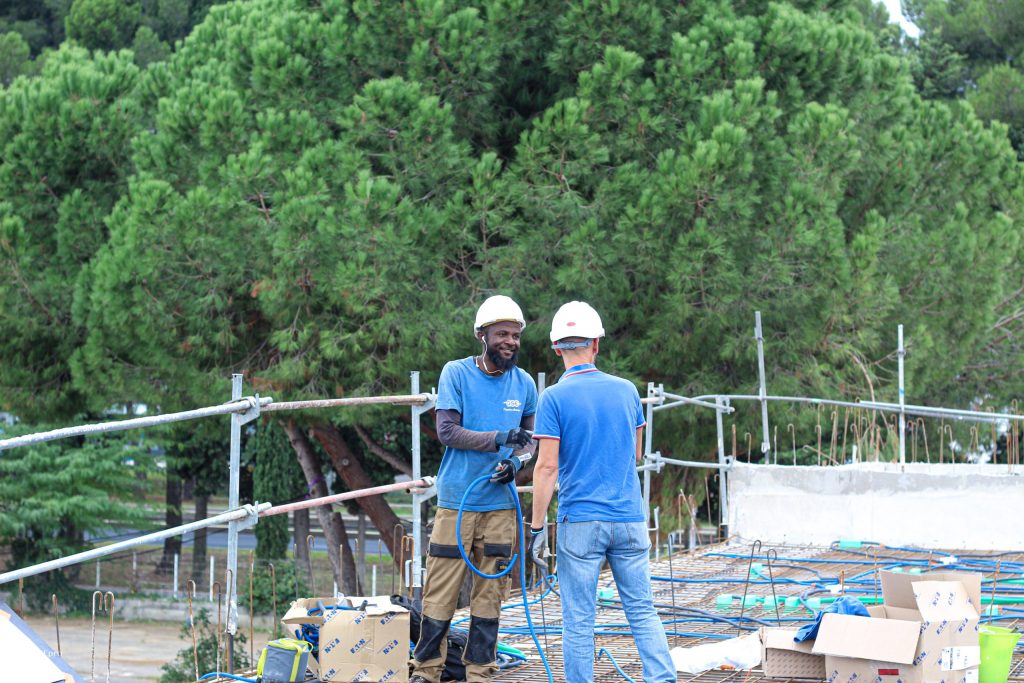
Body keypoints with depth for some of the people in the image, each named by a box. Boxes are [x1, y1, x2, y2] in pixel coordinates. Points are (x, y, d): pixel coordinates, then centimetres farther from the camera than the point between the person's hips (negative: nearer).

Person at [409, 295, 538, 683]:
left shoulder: (524, 384, 7)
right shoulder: (456, 374, -4)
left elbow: (529, 437, 15)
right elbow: (447, 431, -11)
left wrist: (517, 461, -8)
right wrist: (499, 439, -21)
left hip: (500, 504, 3)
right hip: (456, 501, -3)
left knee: (490, 593, 7)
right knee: (440, 592, -2)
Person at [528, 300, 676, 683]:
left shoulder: (554, 398, -7)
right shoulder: (627, 391, 5)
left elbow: (547, 467, -10)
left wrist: (537, 526, -6)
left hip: (580, 522, -3)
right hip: (629, 518, 3)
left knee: (578, 621, 2)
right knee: (642, 611, 7)